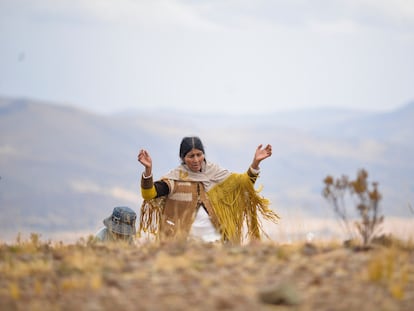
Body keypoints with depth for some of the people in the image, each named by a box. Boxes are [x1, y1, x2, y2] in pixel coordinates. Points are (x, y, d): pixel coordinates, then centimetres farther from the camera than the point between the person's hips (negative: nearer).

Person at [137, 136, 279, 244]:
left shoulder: (214, 173, 6)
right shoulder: (176, 178, -3)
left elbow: (244, 182, 11)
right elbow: (150, 194, -14)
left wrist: (255, 162, -4)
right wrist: (148, 169, -30)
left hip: (216, 237, 2)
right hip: (186, 240, -2)